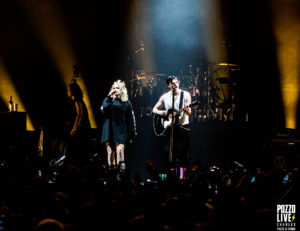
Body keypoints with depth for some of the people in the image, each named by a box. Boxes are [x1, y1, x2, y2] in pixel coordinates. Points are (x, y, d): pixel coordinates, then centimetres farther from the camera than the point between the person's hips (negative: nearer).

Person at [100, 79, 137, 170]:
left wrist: (132, 134, 3)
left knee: (119, 149, -14)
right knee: (110, 151, 0)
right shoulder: (108, 101, 11)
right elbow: (103, 109, -10)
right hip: (109, 131, 2)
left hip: (121, 133, -2)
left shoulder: (126, 103, 8)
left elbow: (131, 119, 7)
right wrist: (109, 97, -17)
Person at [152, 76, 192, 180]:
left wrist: (186, 110, -29)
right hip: (170, 127, 2)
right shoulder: (165, 97, 7)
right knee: (171, 151, 0)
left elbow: (189, 113, -5)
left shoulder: (186, 95, 0)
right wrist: (163, 113, -7)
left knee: (182, 152, -7)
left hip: (183, 126, -2)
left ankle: (182, 176, -4)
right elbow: (154, 109, 13)